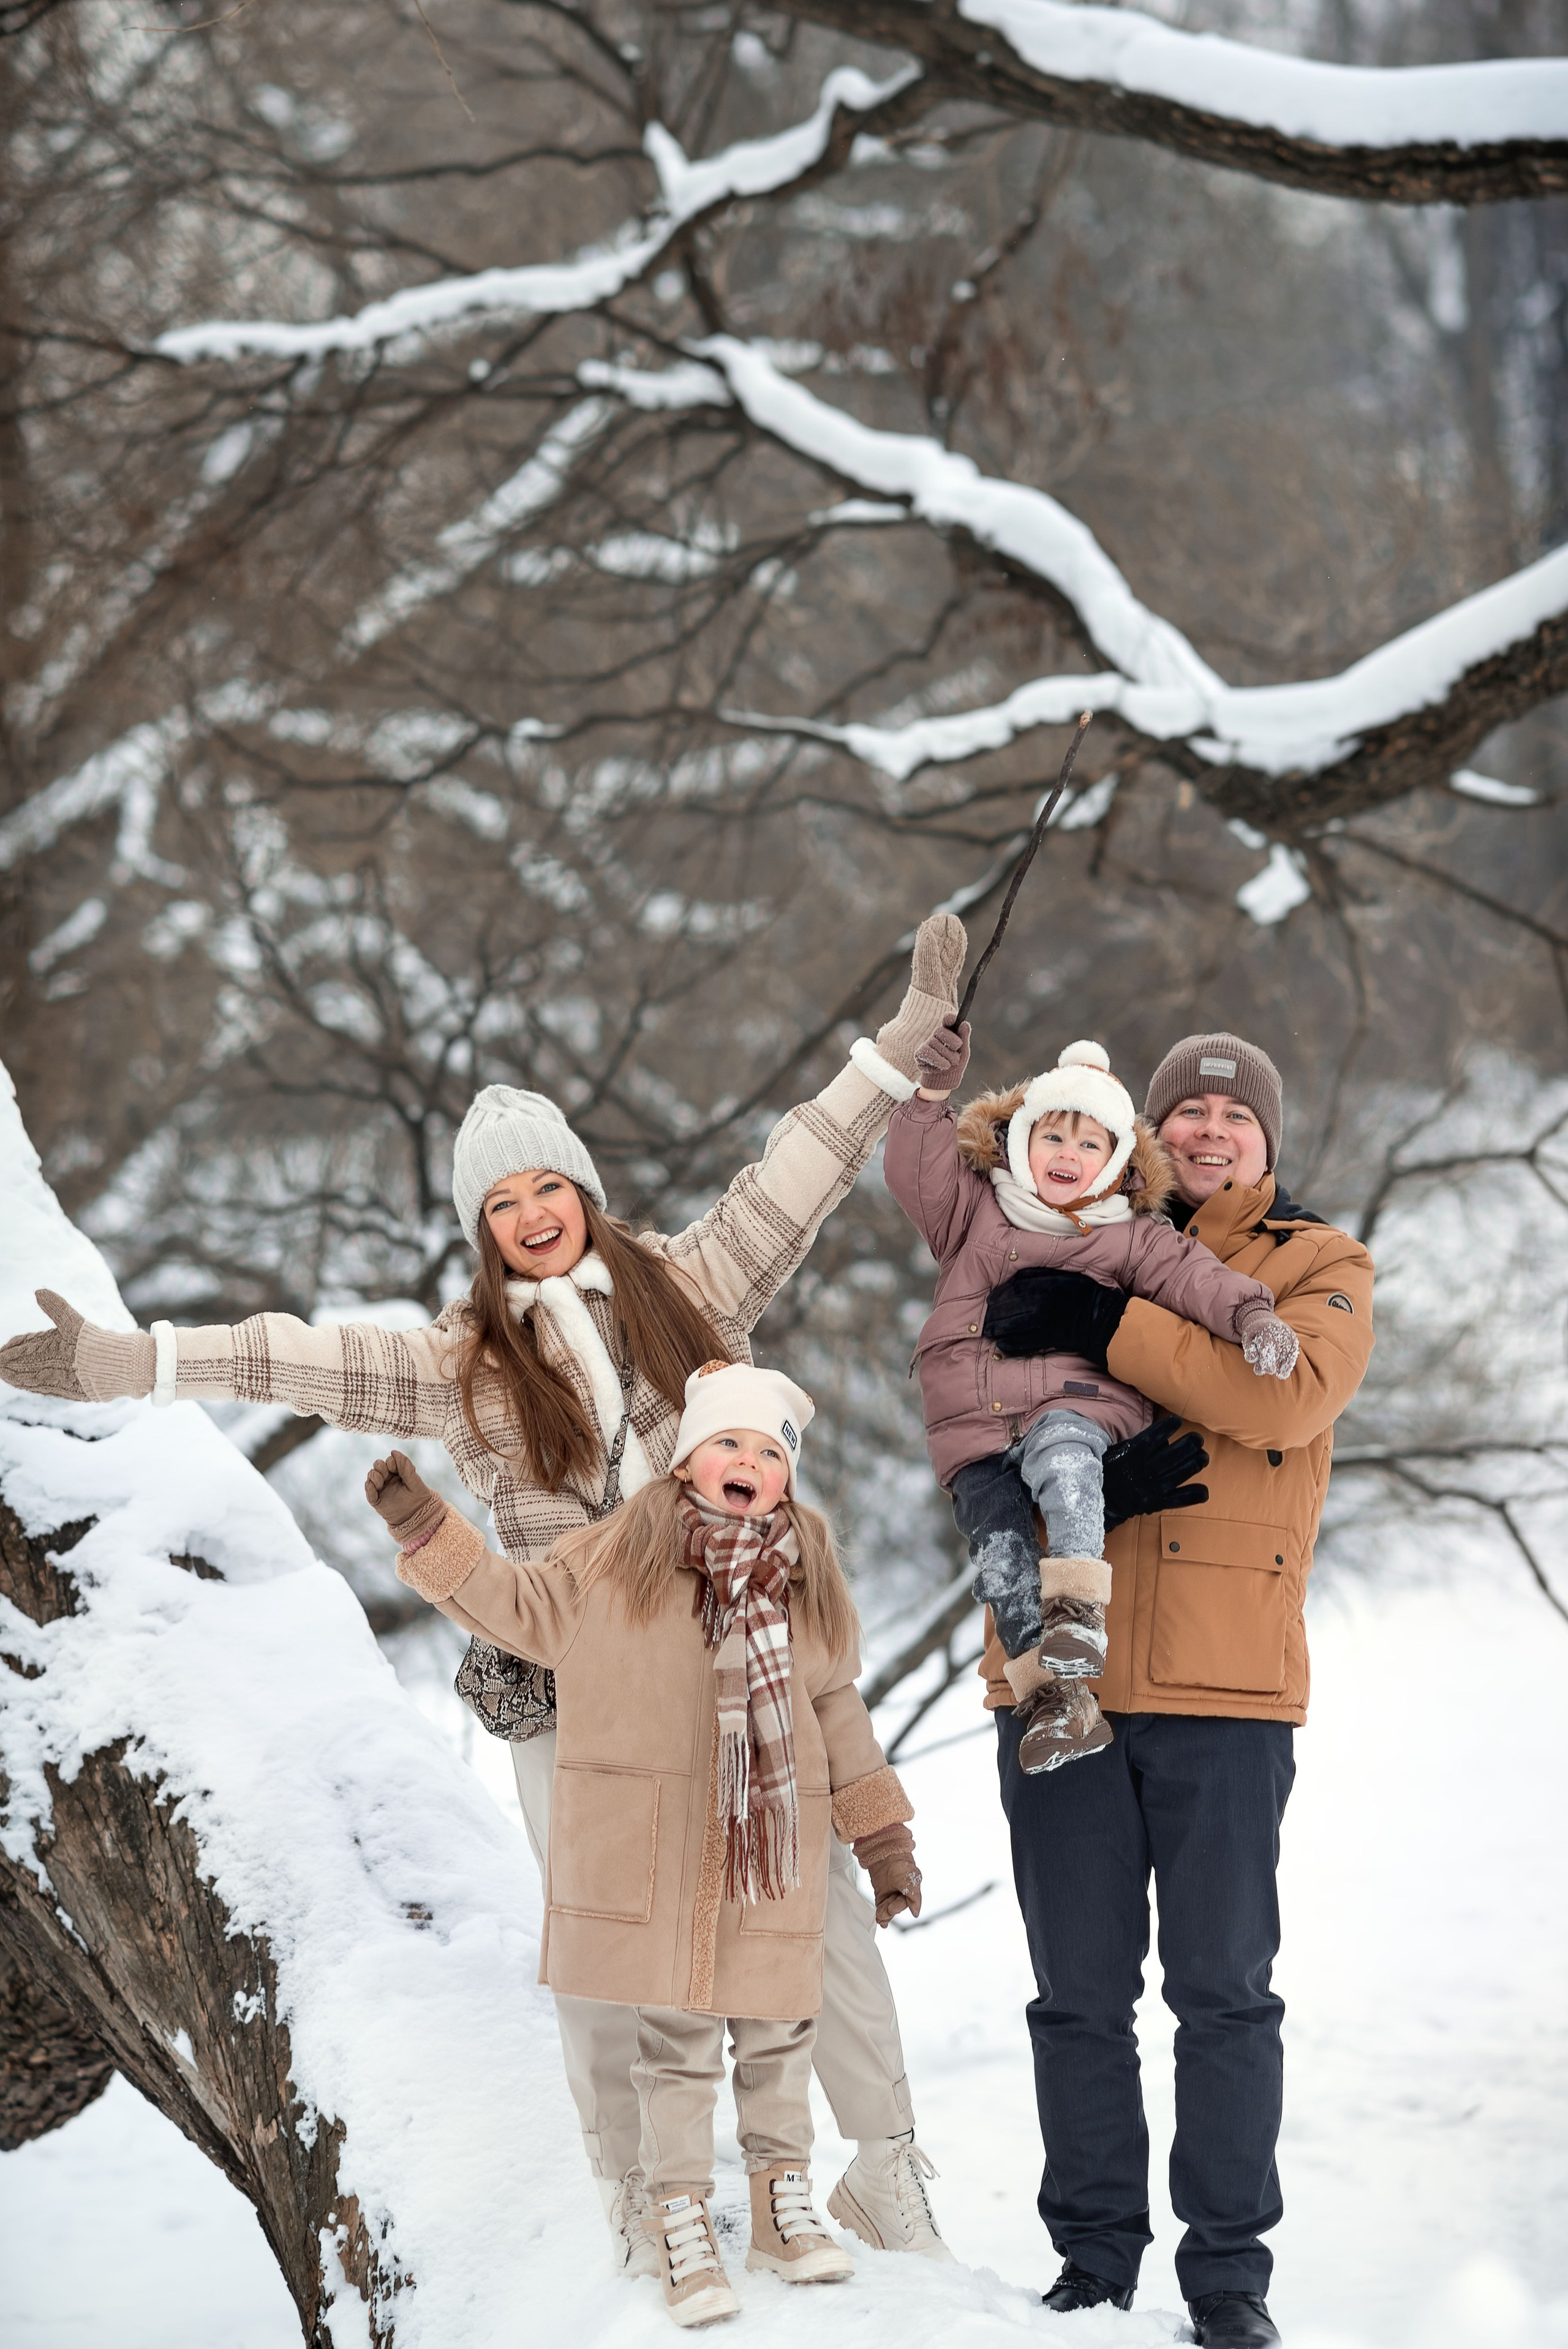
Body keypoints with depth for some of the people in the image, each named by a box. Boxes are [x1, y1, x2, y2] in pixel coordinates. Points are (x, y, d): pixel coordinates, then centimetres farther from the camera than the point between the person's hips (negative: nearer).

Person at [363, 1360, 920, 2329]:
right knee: (676, 2040, 1)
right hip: (653, 1860, -3)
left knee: (780, 2030, 10)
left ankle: (784, 2198, 26)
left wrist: (885, 1835, 16)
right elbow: (522, 1609, 8)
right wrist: (426, 1527, -1)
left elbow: (837, 1713, 15)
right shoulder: (616, 1560, -1)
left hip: (774, 1853, 3)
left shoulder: (807, 1579, 7)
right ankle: (683, 2223, 11)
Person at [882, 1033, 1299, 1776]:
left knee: (1062, 1457, -38)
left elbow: (1191, 1276, -1)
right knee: (1000, 1553, -14)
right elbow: (917, 1170, 7)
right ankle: (1048, 1695, -13)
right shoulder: (975, 1214, 17)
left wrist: (1249, 1313, -19)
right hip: (976, 1428, 2)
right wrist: (929, 1094, -5)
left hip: (1075, 1402, -2)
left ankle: (1077, 1605, -42)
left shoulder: (1129, 1239, 12)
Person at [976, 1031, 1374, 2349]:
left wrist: (1112, 1328, -20)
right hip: (1062, 1680, 3)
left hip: (1223, 1692, -3)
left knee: (1225, 1992, 1)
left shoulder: (1320, 1268, 4)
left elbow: (1280, 1395, -14)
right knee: (1080, 1993, 7)